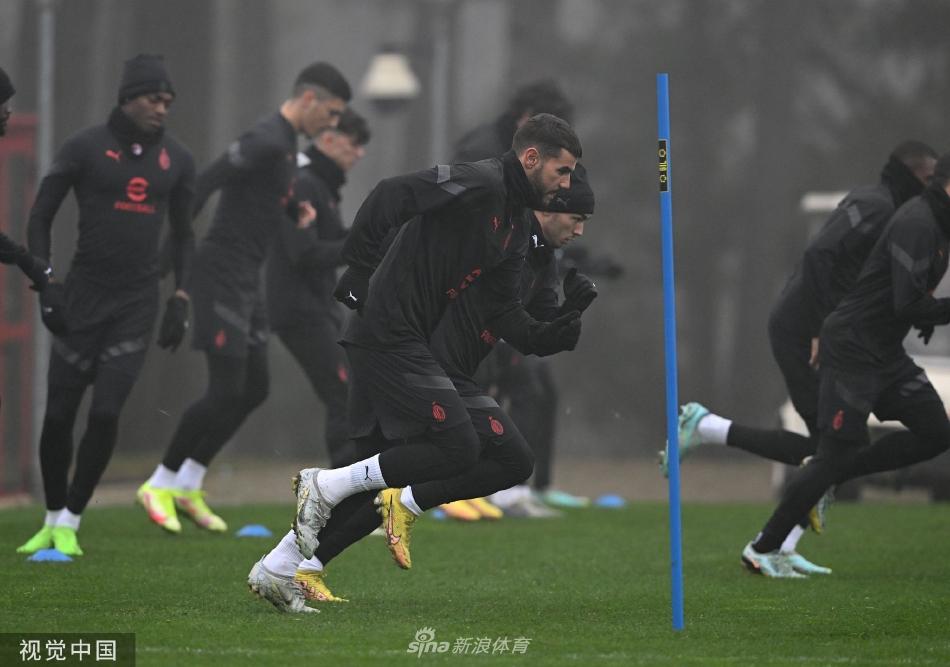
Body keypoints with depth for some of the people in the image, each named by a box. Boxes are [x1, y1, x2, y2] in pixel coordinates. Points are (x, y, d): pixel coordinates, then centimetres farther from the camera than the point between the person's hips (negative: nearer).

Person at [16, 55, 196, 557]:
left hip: (137, 304, 2)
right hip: (83, 296, -2)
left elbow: (183, 234, 18)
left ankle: (70, 522, 5)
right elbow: (41, 215, 1)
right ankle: (52, 519, 18)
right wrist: (45, 283, -7)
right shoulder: (85, 148, -4)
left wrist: (180, 297, 8)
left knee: (106, 414, -9)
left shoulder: (176, 159, 7)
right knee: (59, 414, 0)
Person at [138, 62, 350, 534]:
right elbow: (206, 182, -24)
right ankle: (160, 485, 1)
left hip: (246, 280, 10)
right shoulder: (267, 140, -17)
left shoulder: (287, 143, 15)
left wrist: (296, 211, 8)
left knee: (254, 389, 9)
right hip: (223, 274, -10)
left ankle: (188, 486, 16)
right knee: (226, 391, -10)